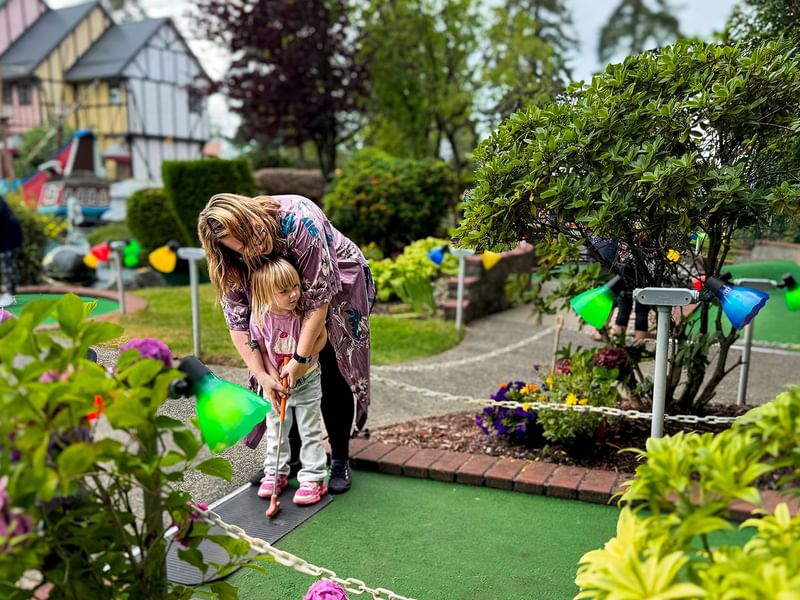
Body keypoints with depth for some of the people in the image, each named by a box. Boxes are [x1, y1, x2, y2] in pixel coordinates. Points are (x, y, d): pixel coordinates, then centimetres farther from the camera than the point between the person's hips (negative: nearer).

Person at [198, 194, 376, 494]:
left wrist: (301, 358, -29)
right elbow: (237, 319, -17)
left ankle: (340, 461, 6)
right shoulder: (235, 255, -21)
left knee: (333, 376, -7)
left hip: (338, 288, -4)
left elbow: (319, 297, -32)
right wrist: (260, 374, -24)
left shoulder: (299, 220, -37)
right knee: (283, 379, -4)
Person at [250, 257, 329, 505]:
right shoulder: (259, 318, -19)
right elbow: (262, 350, -7)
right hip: (276, 381, 2)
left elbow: (321, 337, -12)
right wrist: (272, 377, -16)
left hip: (307, 379, -2)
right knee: (275, 429, 16)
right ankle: (275, 473, 33)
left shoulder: (306, 310, -23)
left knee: (310, 430, 6)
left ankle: (313, 478, 16)